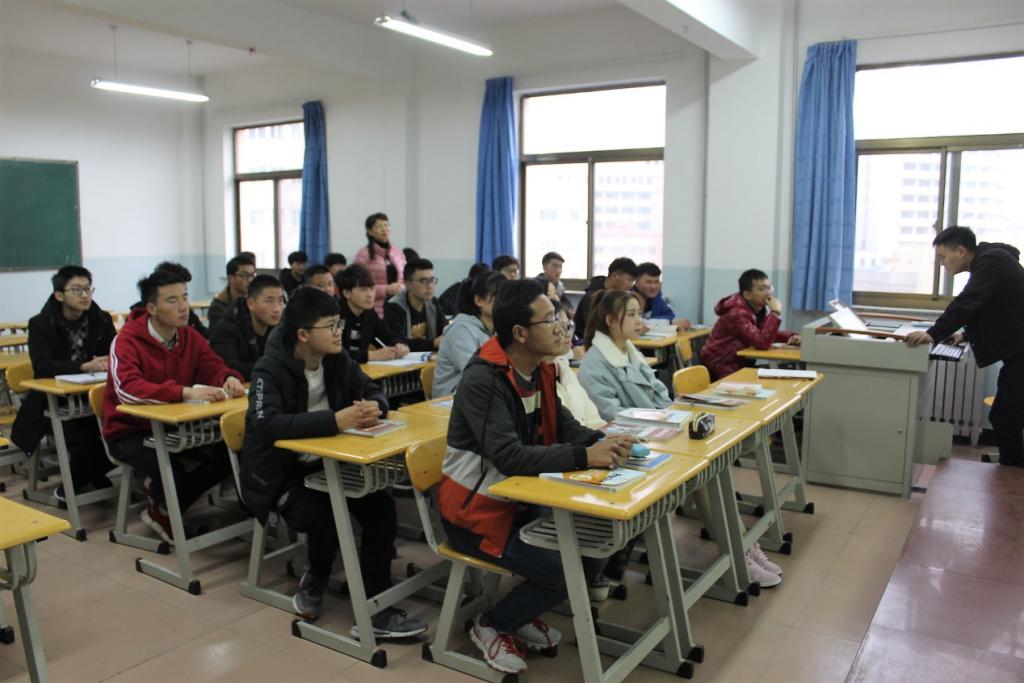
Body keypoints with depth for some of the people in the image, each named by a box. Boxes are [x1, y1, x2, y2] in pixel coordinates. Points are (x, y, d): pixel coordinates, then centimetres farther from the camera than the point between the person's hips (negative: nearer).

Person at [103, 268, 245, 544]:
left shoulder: (189, 336, -2)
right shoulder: (127, 341, -21)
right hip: (129, 431, -6)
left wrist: (229, 379, -26)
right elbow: (126, 389, -36)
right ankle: (161, 511, 5)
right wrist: (185, 392, -48)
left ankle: (163, 499, 10)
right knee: (171, 470, -33)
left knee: (229, 454, -12)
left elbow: (214, 368, 1)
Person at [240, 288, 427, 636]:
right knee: (325, 519, -29)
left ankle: (375, 610, -7)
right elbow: (267, 424, -36)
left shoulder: (337, 359, -2)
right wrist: (335, 420, -42)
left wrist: (373, 407, -21)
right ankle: (314, 580, 7)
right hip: (280, 472, -5)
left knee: (381, 508, -17)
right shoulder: (270, 370, -20)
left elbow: (373, 391, 6)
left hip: (325, 462, 5)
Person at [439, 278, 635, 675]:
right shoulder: (482, 380, -26)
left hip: (521, 498, 9)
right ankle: (491, 626, 9)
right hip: (477, 510, -8)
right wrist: (583, 457, -37)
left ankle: (523, 616, 19)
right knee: (563, 572, -17)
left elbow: (563, 426, 5)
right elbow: (509, 457, -34)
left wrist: (601, 442, -16)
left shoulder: (538, 370, 2)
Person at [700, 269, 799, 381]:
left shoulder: (759, 308, 3)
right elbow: (763, 343, -31)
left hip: (740, 364, 9)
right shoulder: (737, 313, -24)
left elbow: (767, 334, 17)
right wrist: (775, 313, -27)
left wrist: (792, 337, -2)